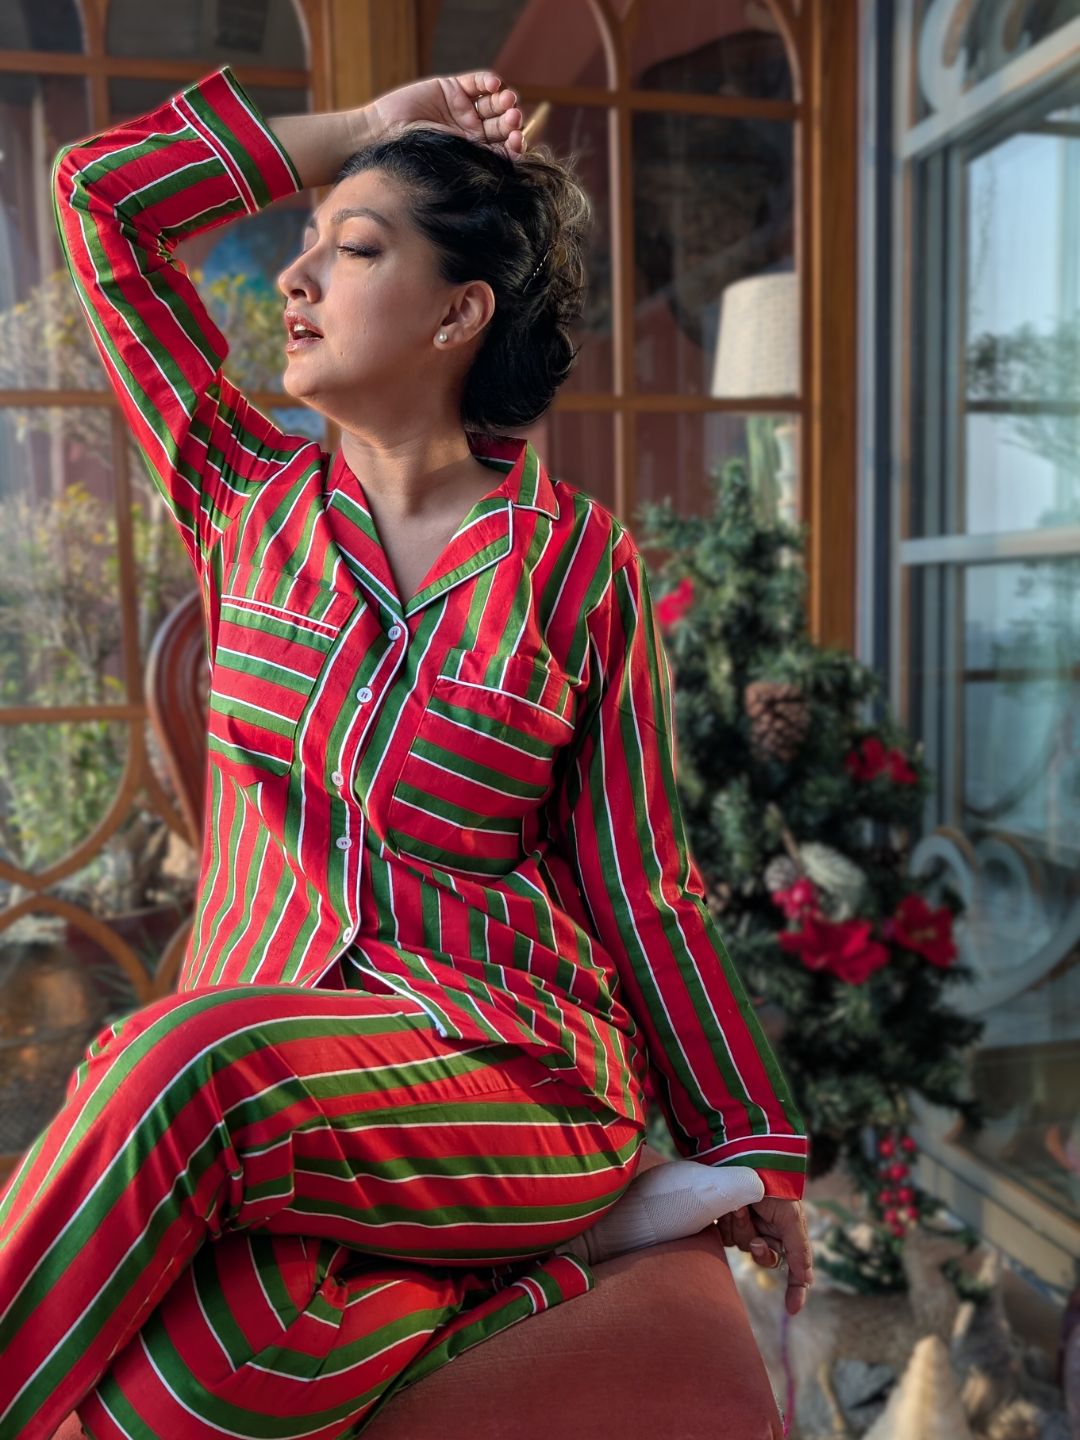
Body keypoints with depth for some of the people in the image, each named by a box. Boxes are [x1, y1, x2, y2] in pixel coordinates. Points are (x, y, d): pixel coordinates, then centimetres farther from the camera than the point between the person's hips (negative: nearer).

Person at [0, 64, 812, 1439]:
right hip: (265, 1055, 4)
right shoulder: (249, 497, 8)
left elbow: (643, 887, 2)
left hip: (515, 1062, -4)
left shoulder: (580, 564, -2)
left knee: (183, 1066, -33)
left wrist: (756, 1150, 6)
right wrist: (364, 128, 12)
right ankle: (559, 1237, -7)